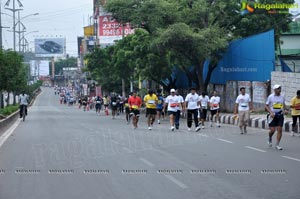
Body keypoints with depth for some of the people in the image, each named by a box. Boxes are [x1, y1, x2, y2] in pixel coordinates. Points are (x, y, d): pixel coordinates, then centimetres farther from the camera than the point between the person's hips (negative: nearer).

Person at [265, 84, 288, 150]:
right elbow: (266, 106, -3)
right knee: (272, 130, -8)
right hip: (272, 115, -3)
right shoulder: (270, 97, -5)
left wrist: (285, 110, 0)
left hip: (280, 115, 3)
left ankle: (277, 145, 5)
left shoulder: (282, 97, 6)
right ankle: (270, 139, 26)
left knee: (279, 130, -4)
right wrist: (271, 112, -16)